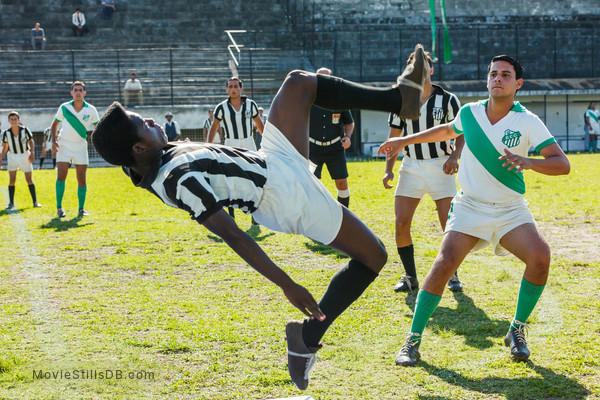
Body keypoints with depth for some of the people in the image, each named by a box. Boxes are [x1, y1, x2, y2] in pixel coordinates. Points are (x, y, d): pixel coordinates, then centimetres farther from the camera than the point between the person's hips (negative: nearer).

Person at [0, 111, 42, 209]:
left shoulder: (25, 130, -13)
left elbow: (31, 141, -2)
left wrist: (32, 153, -15)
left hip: (25, 156, -1)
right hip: (12, 156, 1)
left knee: (29, 179, 1)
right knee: (12, 179, -5)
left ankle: (35, 202, 9)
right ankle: (11, 203, 5)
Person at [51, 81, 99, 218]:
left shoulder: (91, 110, -2)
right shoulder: (64, 108, -2)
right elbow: (55, 124, 11)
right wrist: (54, 141, -2)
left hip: (81, 147, 1)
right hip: (64, 146, -1)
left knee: (82, 179, -2)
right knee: (61, 176, -11)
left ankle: (81, 209, 10)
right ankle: (59, 207, 1)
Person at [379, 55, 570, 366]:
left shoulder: (528, 122, -11)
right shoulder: (469, 113, -1)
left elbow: (562, 164, -16)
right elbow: (447, 131, 23)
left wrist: (527, 162, -34)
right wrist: (404, 141, 26)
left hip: (510, 210, -1)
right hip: (469, 207, 1)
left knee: (540, 257, -24)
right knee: (443, 265, -17)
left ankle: (517, 330, -2)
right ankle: (413, 339, -4)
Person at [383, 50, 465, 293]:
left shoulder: (448, 100, -2)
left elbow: (461, 133, -2)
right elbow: (394, 137, 10)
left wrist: (454, 156, -20)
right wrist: (388, 169, 1)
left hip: (440, 167, -2)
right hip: (411, 167, 2)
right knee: (401, 224, -7)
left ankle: (452, 275, 13)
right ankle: (410, 277, 8)